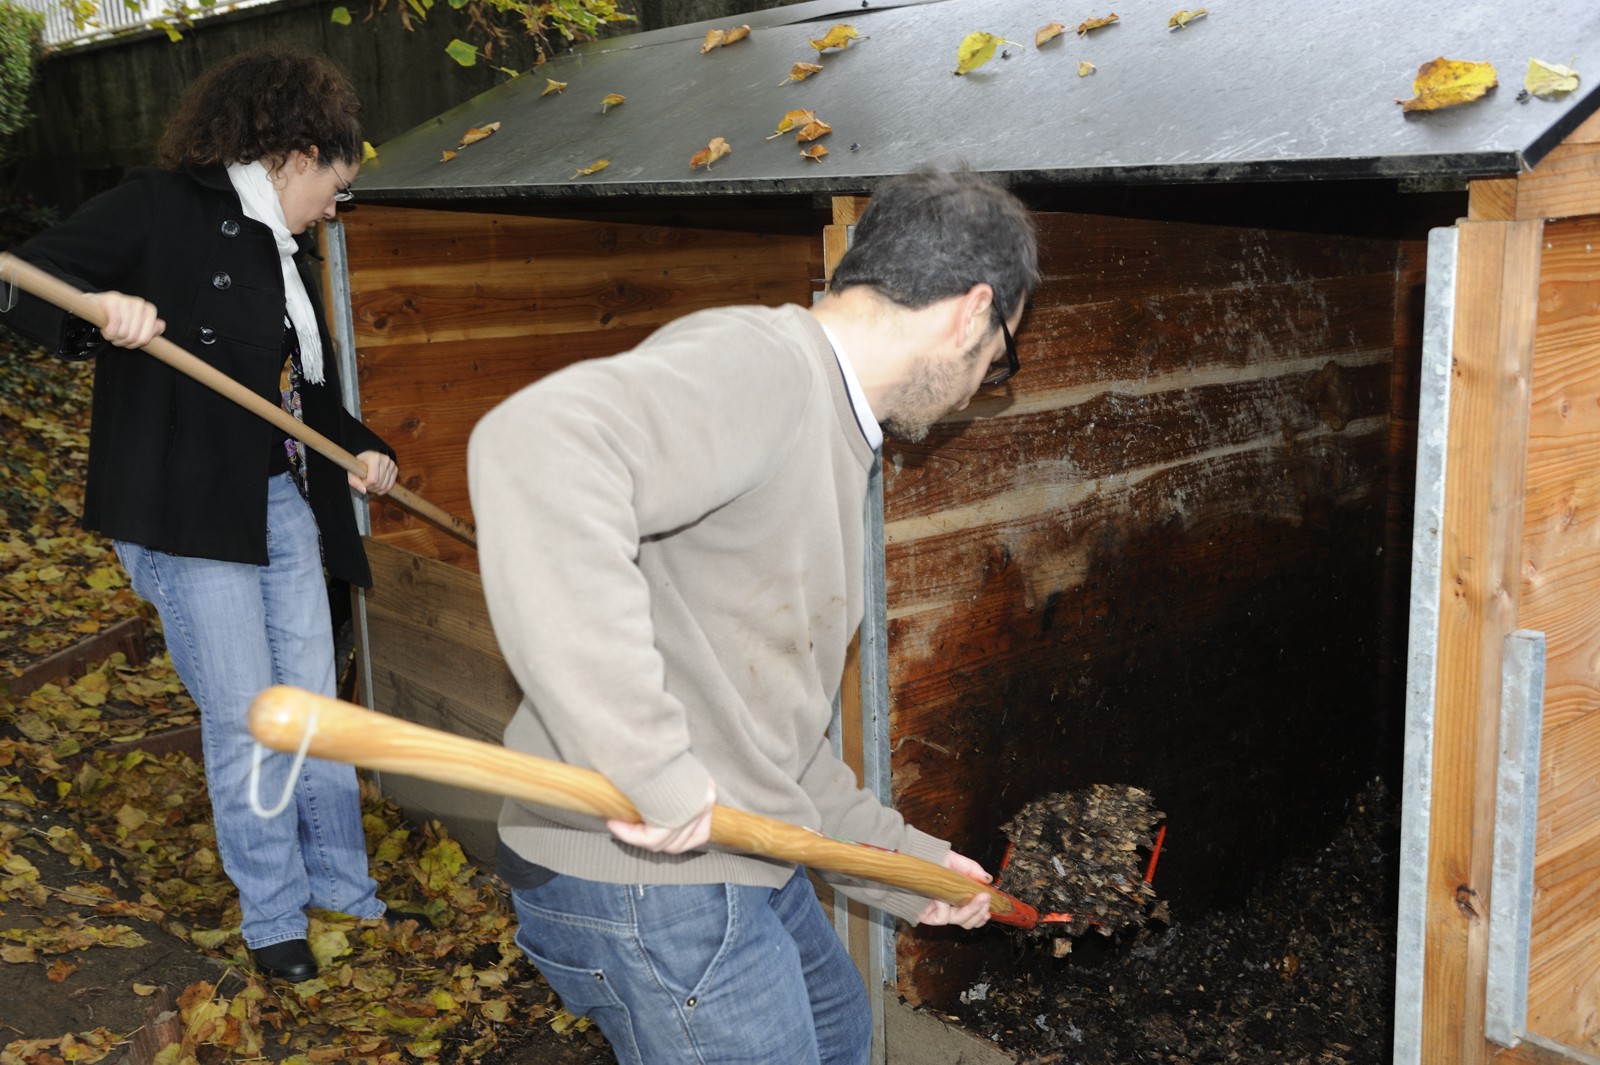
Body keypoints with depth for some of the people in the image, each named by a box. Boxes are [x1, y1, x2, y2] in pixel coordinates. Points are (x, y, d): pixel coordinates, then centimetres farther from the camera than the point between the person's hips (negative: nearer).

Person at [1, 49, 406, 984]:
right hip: (189, 514, -7)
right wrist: (101, 311, -35)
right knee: (245, 724, 0)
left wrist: (361, 449, 7)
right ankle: (272, 916, 18)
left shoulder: (286, 251, 16)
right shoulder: (163, 208, -7)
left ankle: (341, 885, 27)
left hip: (285, 504, 7)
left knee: (313, 705, 12)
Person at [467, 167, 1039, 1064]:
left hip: (740, 859, 11)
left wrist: (904, 860, 25)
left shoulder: (833, 438, 16)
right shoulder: (758, 364, -18)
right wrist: (643, 758, -37)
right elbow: (537, 449, -39)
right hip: (649, 883, -11)